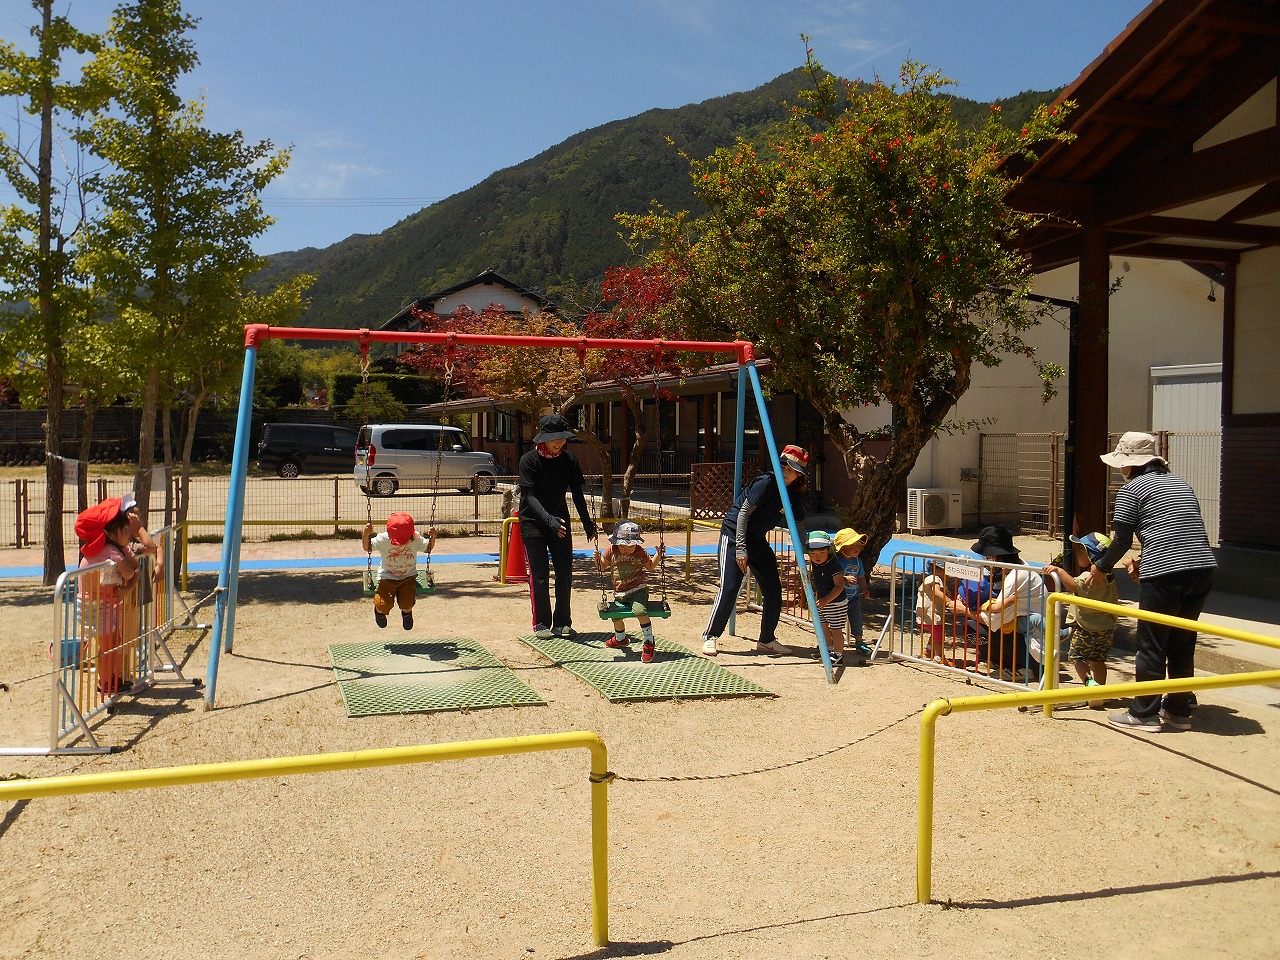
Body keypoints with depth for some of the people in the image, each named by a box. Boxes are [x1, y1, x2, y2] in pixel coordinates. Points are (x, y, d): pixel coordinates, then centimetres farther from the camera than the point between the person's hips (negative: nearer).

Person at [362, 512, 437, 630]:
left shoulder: (416, 539, -12)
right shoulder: (383, 539, -17)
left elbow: (428, 549, 5)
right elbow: (367, 547, -10)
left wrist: (433, 537, -14)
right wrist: (366, 535, -28)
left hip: (408, 577, 1)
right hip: (387, 577, -1)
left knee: (407, 604, -15)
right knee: (384, 604, -17)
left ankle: (407, 612, 28)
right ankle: (379, 611, 26)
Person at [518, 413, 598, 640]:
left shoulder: (569, 460, -2)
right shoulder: (529, 460, -13)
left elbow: (577, 494, 3)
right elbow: (529, 496, -20)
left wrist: (587, 523, -4)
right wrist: (549, 519, -34)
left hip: (560, 521, 3)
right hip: (533, 522, -3)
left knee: (565, 572, 0)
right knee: (539, 574, -4)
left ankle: (562, 623, 9)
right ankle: (541, 623, 6)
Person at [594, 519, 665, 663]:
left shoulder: (641, 552, -7)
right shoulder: (611, 551, -4)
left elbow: (650, 566, 9)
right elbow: (601, 567, 6)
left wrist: (658, 554, -7)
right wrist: (598, 559, -15)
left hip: (638, 589, -4)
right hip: (619, 592, 4)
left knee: (640, 610, -31)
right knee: (616, 616, 13)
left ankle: (648, 642, -18)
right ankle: (621, 638, 48)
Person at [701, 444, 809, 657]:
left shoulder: (795, 494, 2)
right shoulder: (766, 482, -19)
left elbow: (798, 525, 9)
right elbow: (743, 514, -19)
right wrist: (741, 549, -23)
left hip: (758, 541, 7)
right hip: (734, 535, -7)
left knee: (773, 590, 3)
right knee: (729, 589, -13)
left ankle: (766, 640, 16)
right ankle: (710, 636, 0)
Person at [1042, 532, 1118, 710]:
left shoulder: (1089, 578, -20)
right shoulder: (1109, 578, 8)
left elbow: (1074, 587, -40)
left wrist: (1059, 570, -37)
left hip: (1086, 629, -8)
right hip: (1107, 628, 8)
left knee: (1077, 657, 6)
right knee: (1098, 661, 16)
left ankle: (1089, 682, -14)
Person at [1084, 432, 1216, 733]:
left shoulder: (1132, 489, 1)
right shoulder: (1180, 484, 21)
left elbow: (1121, 541, 0)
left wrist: (1100, 568, 16)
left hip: (1164, 573, -7)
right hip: (1202, 569, 7)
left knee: (1151, 645, 3)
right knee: (1182, 644, 17)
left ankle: (1144, 714, 9)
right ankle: (1179, 711, 25)